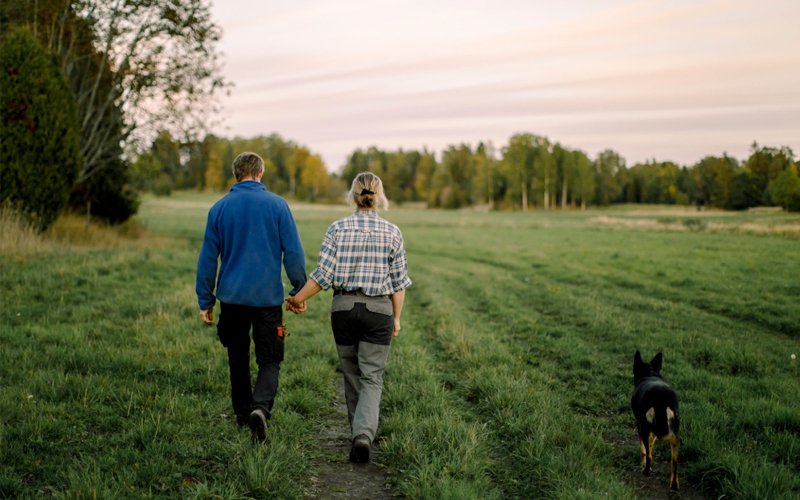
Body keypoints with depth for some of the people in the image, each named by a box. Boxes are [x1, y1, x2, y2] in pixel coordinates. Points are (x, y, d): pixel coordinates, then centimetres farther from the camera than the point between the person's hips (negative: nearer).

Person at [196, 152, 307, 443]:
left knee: (238, 358, 19)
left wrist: (205, 301, 10)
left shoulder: (220, 208, 2)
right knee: (269, 362, 3)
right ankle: (261, 408, -21)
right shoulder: (277, 205, -3)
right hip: (268, 298, -2)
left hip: (232, 297, 2)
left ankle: (243, 414, 27)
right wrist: (299, 292, 5)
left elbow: (208, 257, 4)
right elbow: (293, 253, -4)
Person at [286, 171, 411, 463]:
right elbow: (398, 281, 0)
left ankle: (360, 432, 30)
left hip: (343, 307, 1)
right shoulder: (391, 232, -2)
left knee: (352, 373, 17)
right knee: (372, 377, 2)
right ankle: (364, 434, -18)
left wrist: (299, 298, 5)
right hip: (378, 308, -1)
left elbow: (323, 274, -8)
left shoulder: (337, 229, -4)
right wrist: (397, 317, 10)